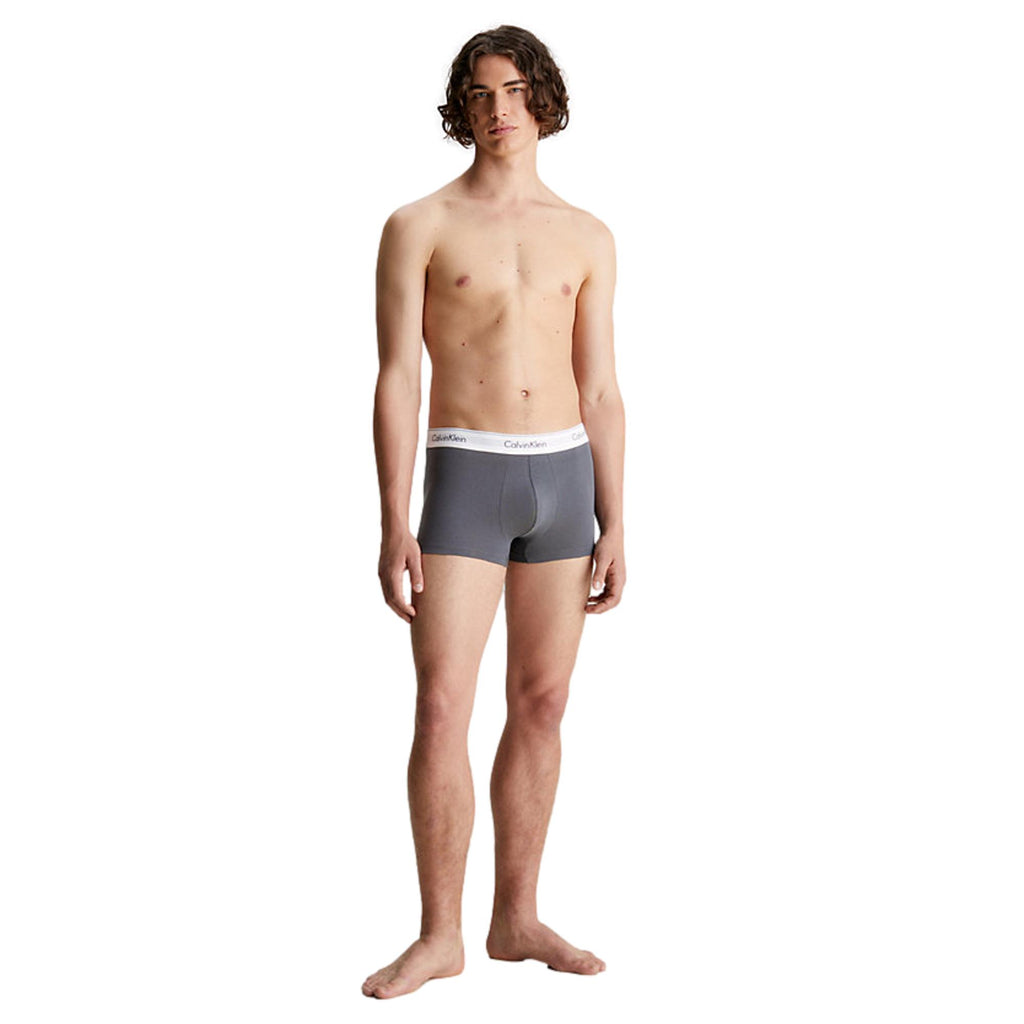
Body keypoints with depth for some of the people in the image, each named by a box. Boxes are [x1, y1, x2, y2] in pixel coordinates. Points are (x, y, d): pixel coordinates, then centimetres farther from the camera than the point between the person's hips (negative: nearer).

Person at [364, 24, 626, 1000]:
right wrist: (393, 525, -12)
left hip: (564, 478, 4)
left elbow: (601, 391, 9)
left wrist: (614, 526, 3)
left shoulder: (586, 238, 10)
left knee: (540, 705, 6)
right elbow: (397, 381, -5)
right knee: (443, 707, -10)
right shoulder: (418, 227, 0)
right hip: (465, 480, -3)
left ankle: (517, 920, 17)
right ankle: (439, 934, 0)